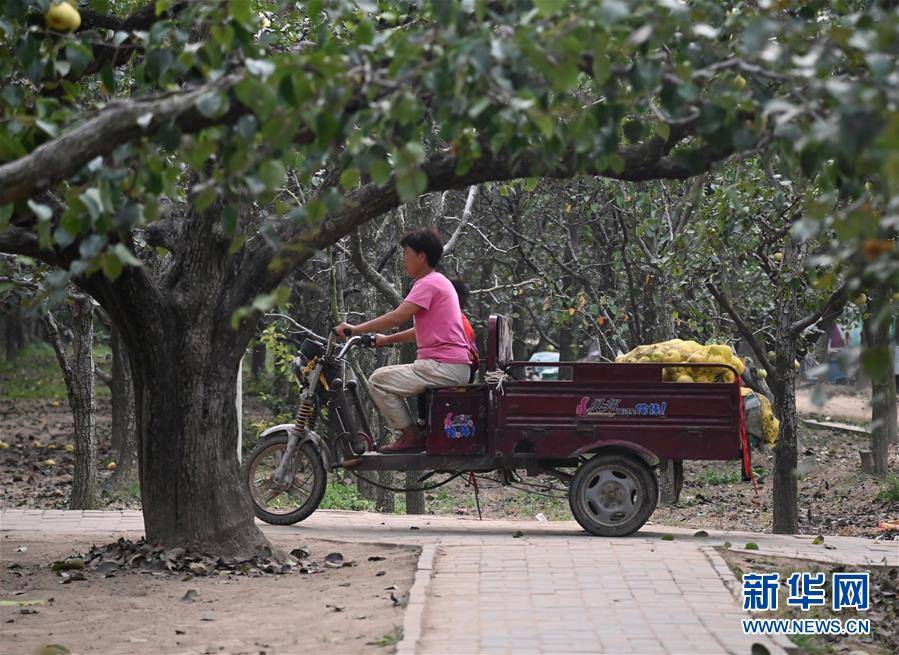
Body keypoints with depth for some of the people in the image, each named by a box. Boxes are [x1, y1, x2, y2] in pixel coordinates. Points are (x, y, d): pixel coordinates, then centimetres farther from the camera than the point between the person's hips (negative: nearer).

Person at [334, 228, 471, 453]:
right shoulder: (440, 282, 22)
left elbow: (397, 317, -20)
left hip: (442, 366, -10)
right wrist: (386, 339, 19)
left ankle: (411, 435, -4)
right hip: (458, 367, 10)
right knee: (393, 378, 24)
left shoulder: (428, 284, -10)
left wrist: (357, 329, -15)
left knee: (378, 381, -6)